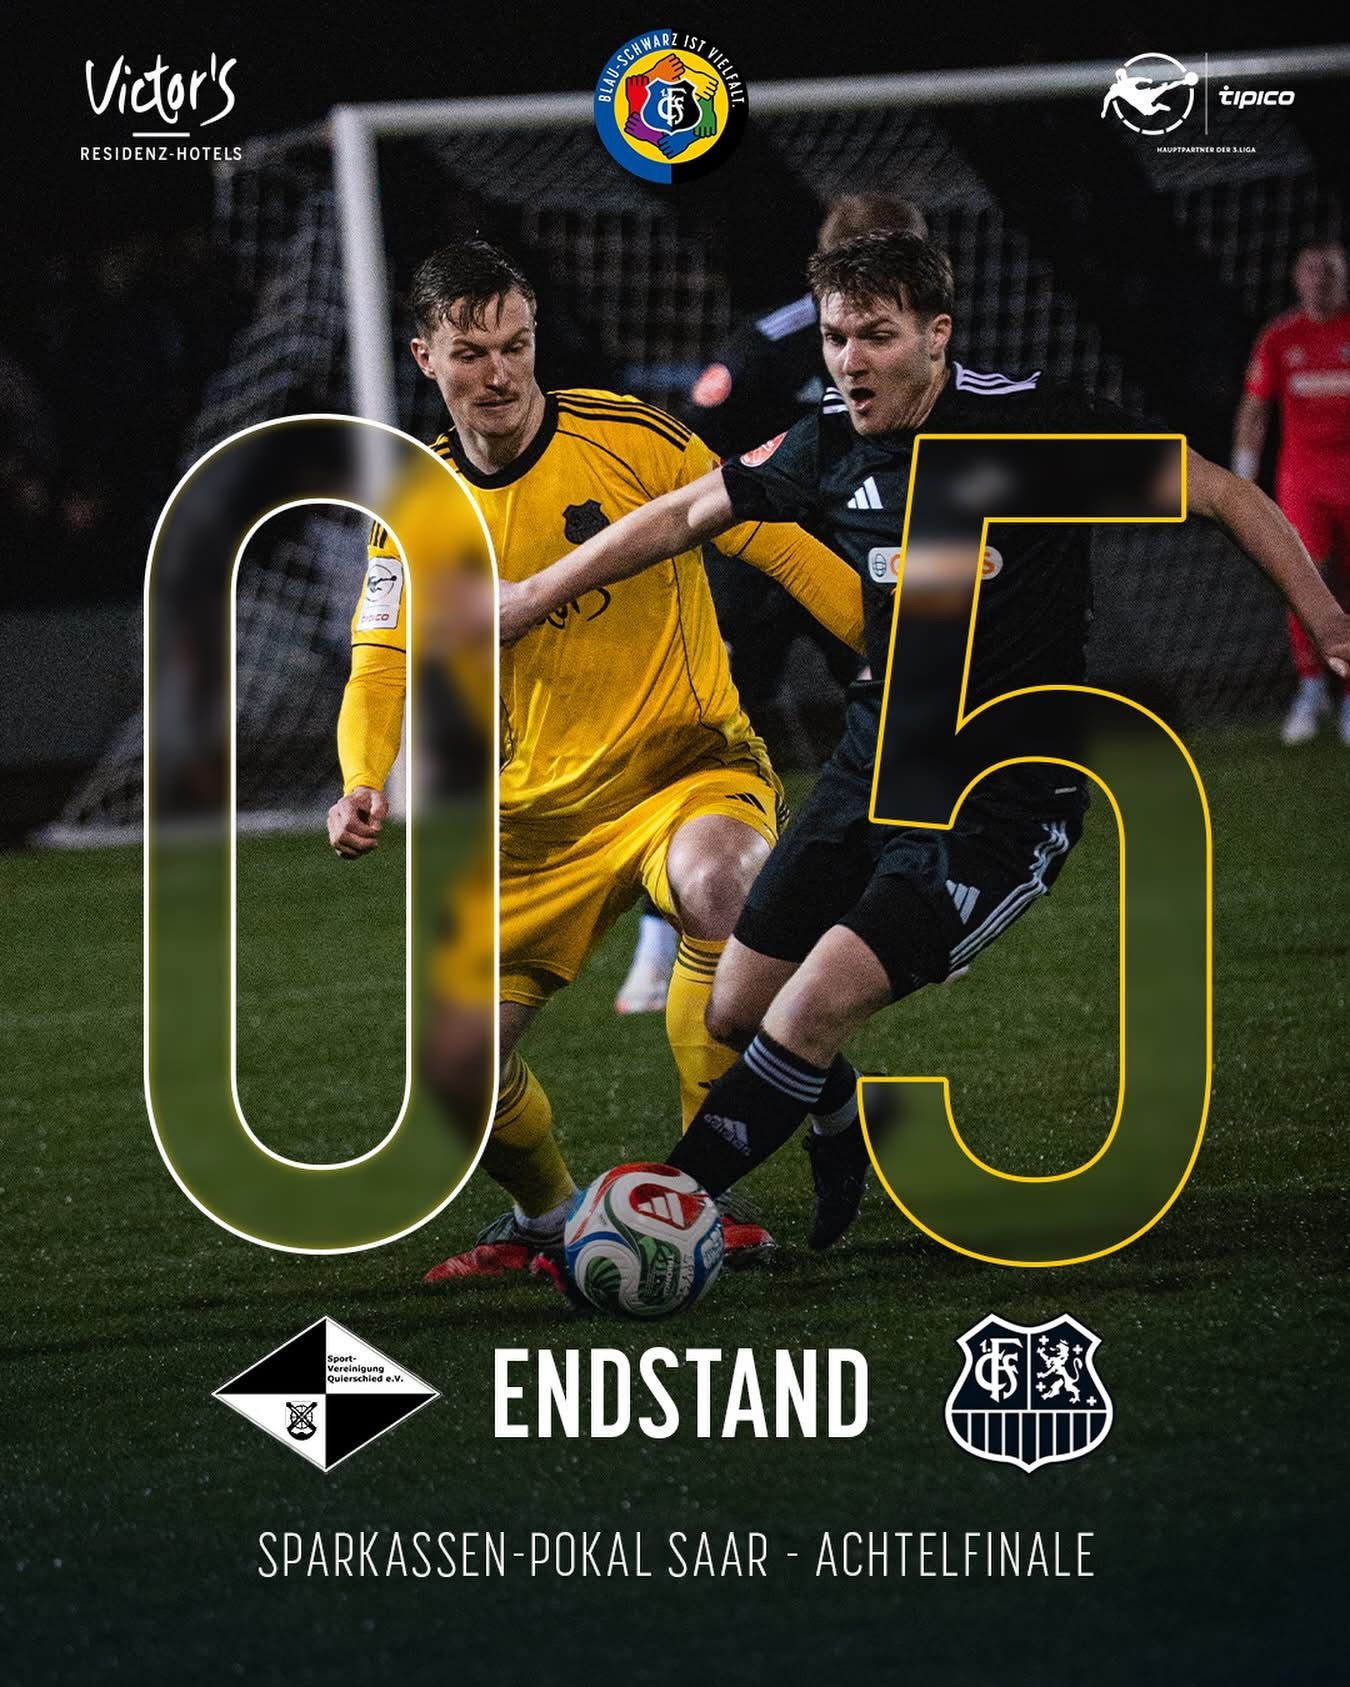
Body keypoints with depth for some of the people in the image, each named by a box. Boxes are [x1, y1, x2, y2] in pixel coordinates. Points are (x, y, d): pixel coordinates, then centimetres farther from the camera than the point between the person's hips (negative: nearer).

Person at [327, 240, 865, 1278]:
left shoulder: (627, 439, -9)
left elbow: (774, 543, -4)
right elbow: (385, 670, -4)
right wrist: (366, 788, -24)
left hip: (692, 767, -4)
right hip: (542, 819, 4)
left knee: (718, 878, -40)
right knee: (455, 1070, -2)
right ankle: (547, 1218, 33)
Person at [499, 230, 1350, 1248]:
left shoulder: (1034, 422, -16)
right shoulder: (832, 447, 0)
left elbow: (1223, 495, -8)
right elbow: (683, 516, 16)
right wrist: (534, 597, 20)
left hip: (1005, 800, -6)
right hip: (876, 767, 6)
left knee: (811, 1011, -20)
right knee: (737, 1013, 8)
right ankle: (849, 1145, 37)